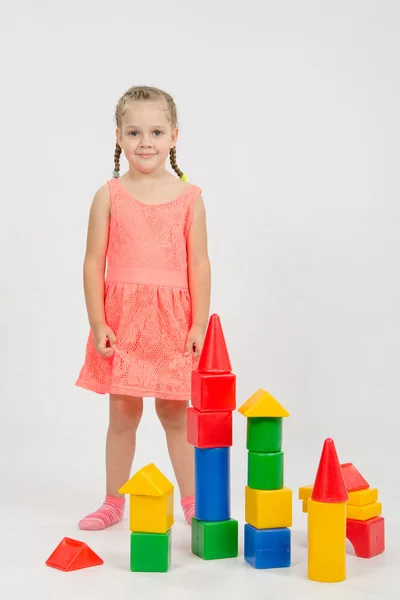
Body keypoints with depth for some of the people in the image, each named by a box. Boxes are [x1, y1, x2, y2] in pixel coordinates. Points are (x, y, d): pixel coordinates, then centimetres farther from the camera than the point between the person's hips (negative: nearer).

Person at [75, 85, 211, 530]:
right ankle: (113, 503, 23)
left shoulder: (188, 196, 1)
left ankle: (192, 501, 22)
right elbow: (94, 263, -1)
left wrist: (199, 324, -3)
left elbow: (199, 263, 0)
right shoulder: (109, 195, 0)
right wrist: (98, 323, -6)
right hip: (121, 320, 0)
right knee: (122, 413, 9)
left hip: (172, 321, 0)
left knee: (175, 412, 8)